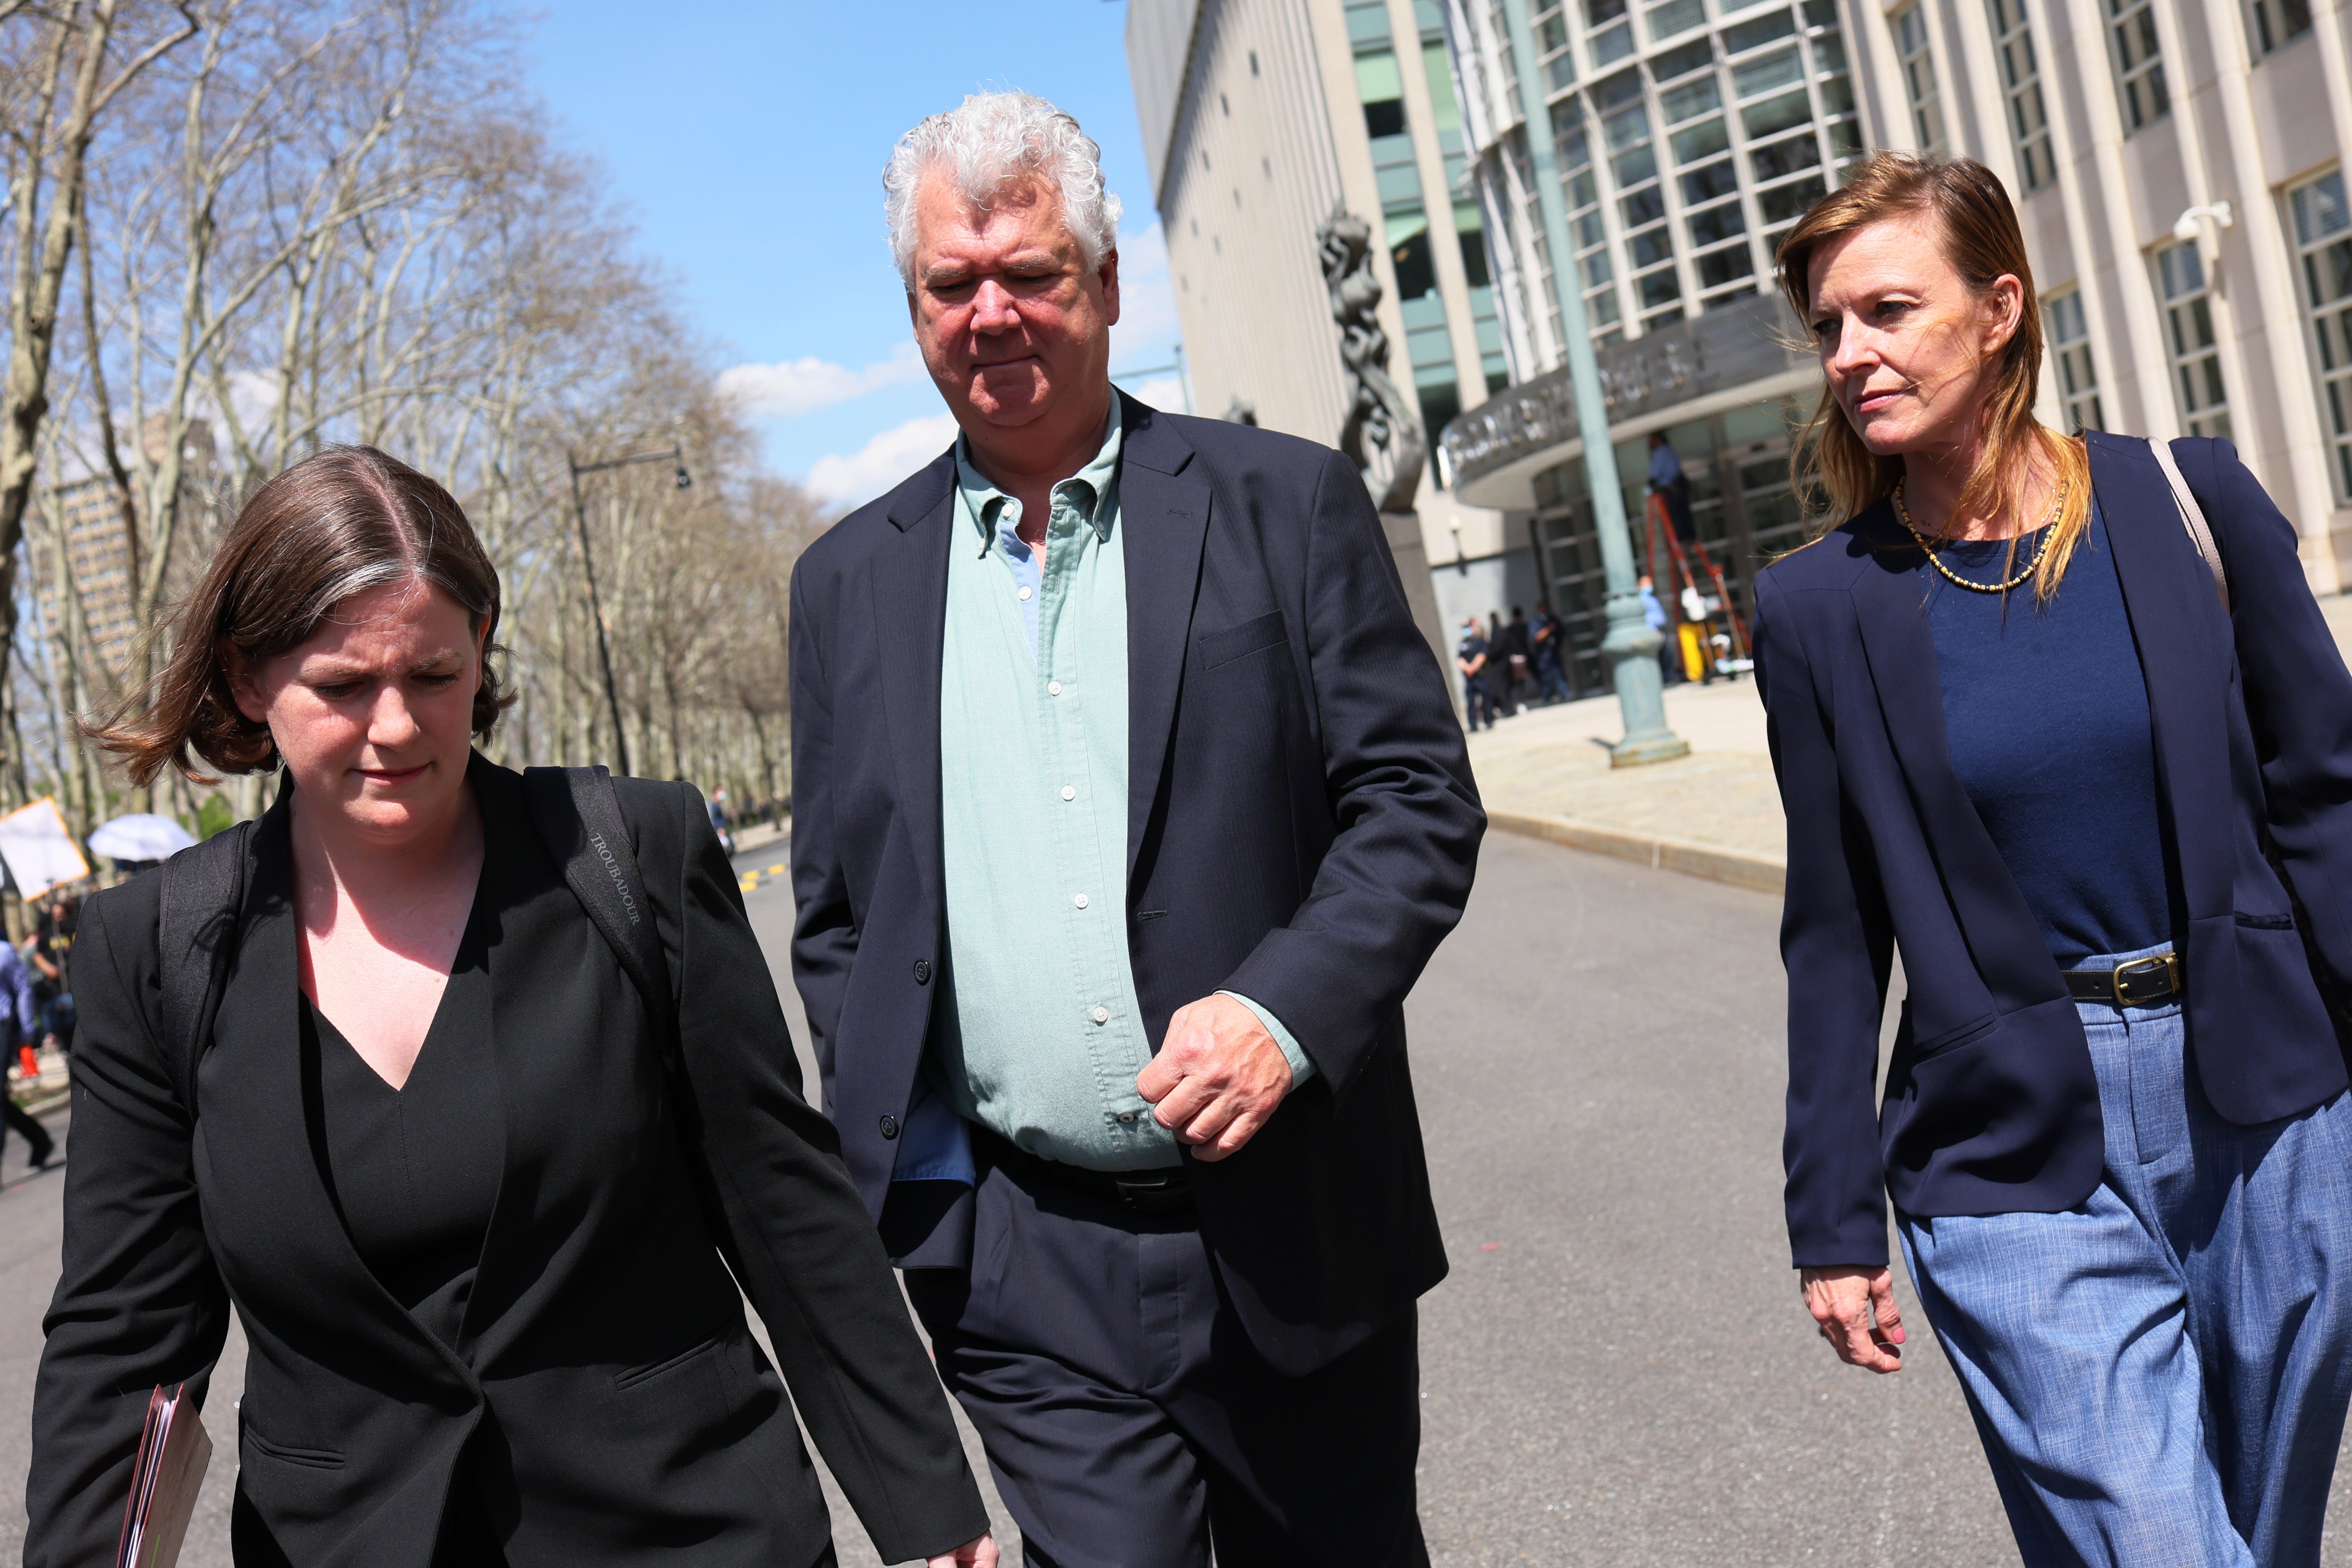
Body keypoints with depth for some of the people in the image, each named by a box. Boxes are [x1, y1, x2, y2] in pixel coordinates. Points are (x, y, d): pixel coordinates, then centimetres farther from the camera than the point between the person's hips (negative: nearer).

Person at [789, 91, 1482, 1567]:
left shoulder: (1286, 504, 0)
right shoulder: (853, 581, 7)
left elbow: (1420, 796, -3)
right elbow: (838, 919, 10)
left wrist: (1287, 1010, -19)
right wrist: (903, 1181, 1)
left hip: (1294, 1230, 0)